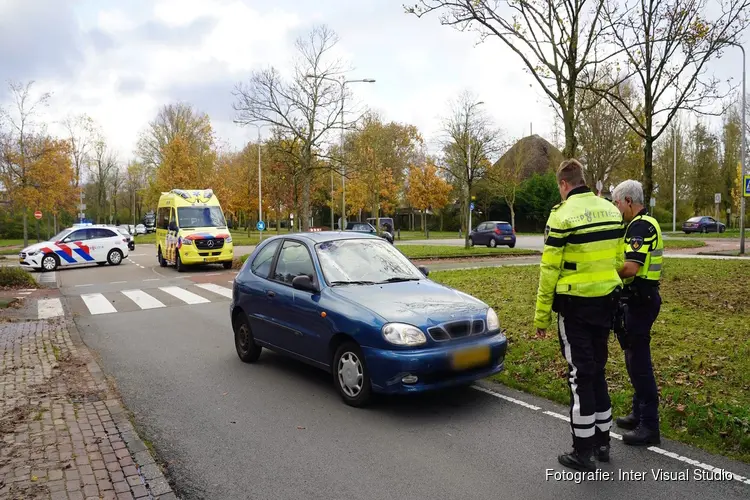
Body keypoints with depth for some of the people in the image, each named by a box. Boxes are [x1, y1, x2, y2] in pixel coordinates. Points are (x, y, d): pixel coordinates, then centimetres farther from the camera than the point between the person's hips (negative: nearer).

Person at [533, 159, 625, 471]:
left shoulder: (562, 214, -14)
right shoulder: (611, 210, 7)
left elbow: (549, 269, -13)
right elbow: (618, 261, 10)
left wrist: (541, 315, -7)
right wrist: (608, 289, 19)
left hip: (575, 305, -6)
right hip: (606, 301, 6)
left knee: (580, 374, 2)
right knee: (597, 369, 18)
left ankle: (584, 451, 11)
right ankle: (602, 441, 28)